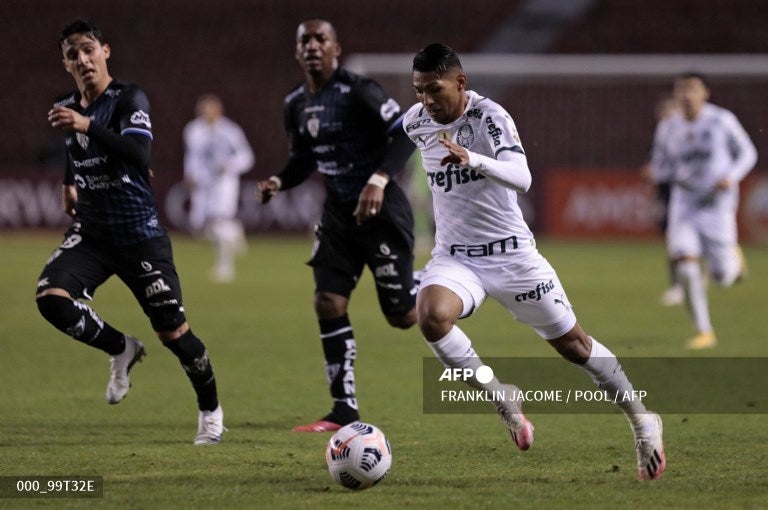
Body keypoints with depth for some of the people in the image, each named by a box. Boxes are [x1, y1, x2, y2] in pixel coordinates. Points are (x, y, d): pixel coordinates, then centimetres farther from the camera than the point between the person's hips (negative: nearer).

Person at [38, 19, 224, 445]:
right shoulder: (65, 107, 6)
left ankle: (210, 410, 24)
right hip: (90, 232, 5)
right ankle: (122, 350, 3)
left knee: (172, 332, -1)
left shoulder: (129, 99, -12)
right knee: (50, 297, -23)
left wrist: (88, 126, -39)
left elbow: (139, 153, -30)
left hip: (139, 234, -5)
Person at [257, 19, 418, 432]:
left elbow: (405, 135, -19)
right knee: (328, 303, -5)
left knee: (402, 316, -2)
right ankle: (345, 409, 0)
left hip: (381, 212, -6)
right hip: (337, 215, 6)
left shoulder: (358, 92, -16)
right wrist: (279, 182, -3)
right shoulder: (297, 104, 6)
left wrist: (378, 179, -32)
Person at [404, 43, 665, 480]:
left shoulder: (490, 116, -18)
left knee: (573, 344, 6)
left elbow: (522, 178, -35)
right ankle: (501, 398, -9)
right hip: (454, 258, 3)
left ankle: (642, 420, 27)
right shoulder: (415, 122, -2)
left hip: (512, 254, -3)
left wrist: (473, 161, -51)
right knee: (431, 315, -29)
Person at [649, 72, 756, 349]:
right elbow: (659, 168, 11)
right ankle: (704, 331, -7)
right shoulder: (670, 127, 2)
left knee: (722, 278, 1)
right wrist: (674, 174, -12)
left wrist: (731, 177, -15)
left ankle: (733, 255, 39)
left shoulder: (722, 120, -7)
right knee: (685, 265, -17)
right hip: (684, 206, 2)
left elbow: (747, 153, 3)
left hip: (717, 205, -2)